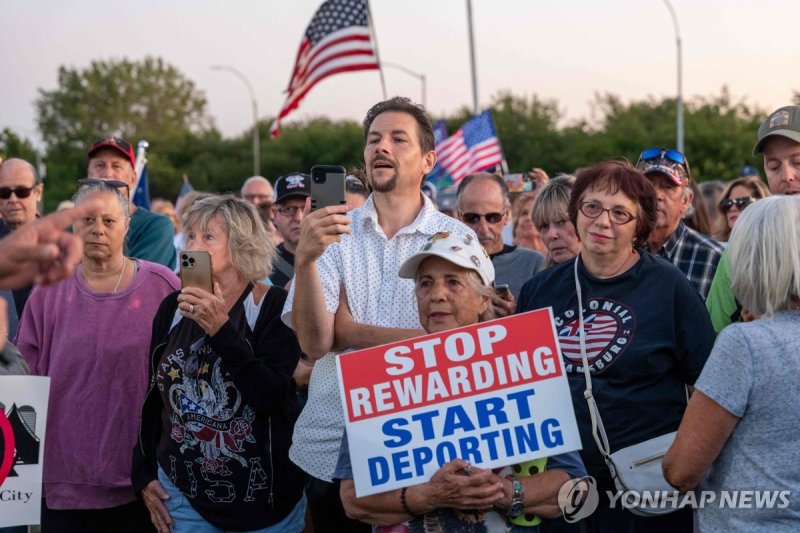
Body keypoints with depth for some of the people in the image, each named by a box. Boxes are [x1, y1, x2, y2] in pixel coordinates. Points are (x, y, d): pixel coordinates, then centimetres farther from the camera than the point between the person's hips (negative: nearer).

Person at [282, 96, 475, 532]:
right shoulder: (333, 233, 2)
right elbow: (314, 342, -9)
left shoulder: (457, 238, -2)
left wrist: (350, 330, -10)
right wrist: (305, 259, -24)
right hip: (331, 449, 1)